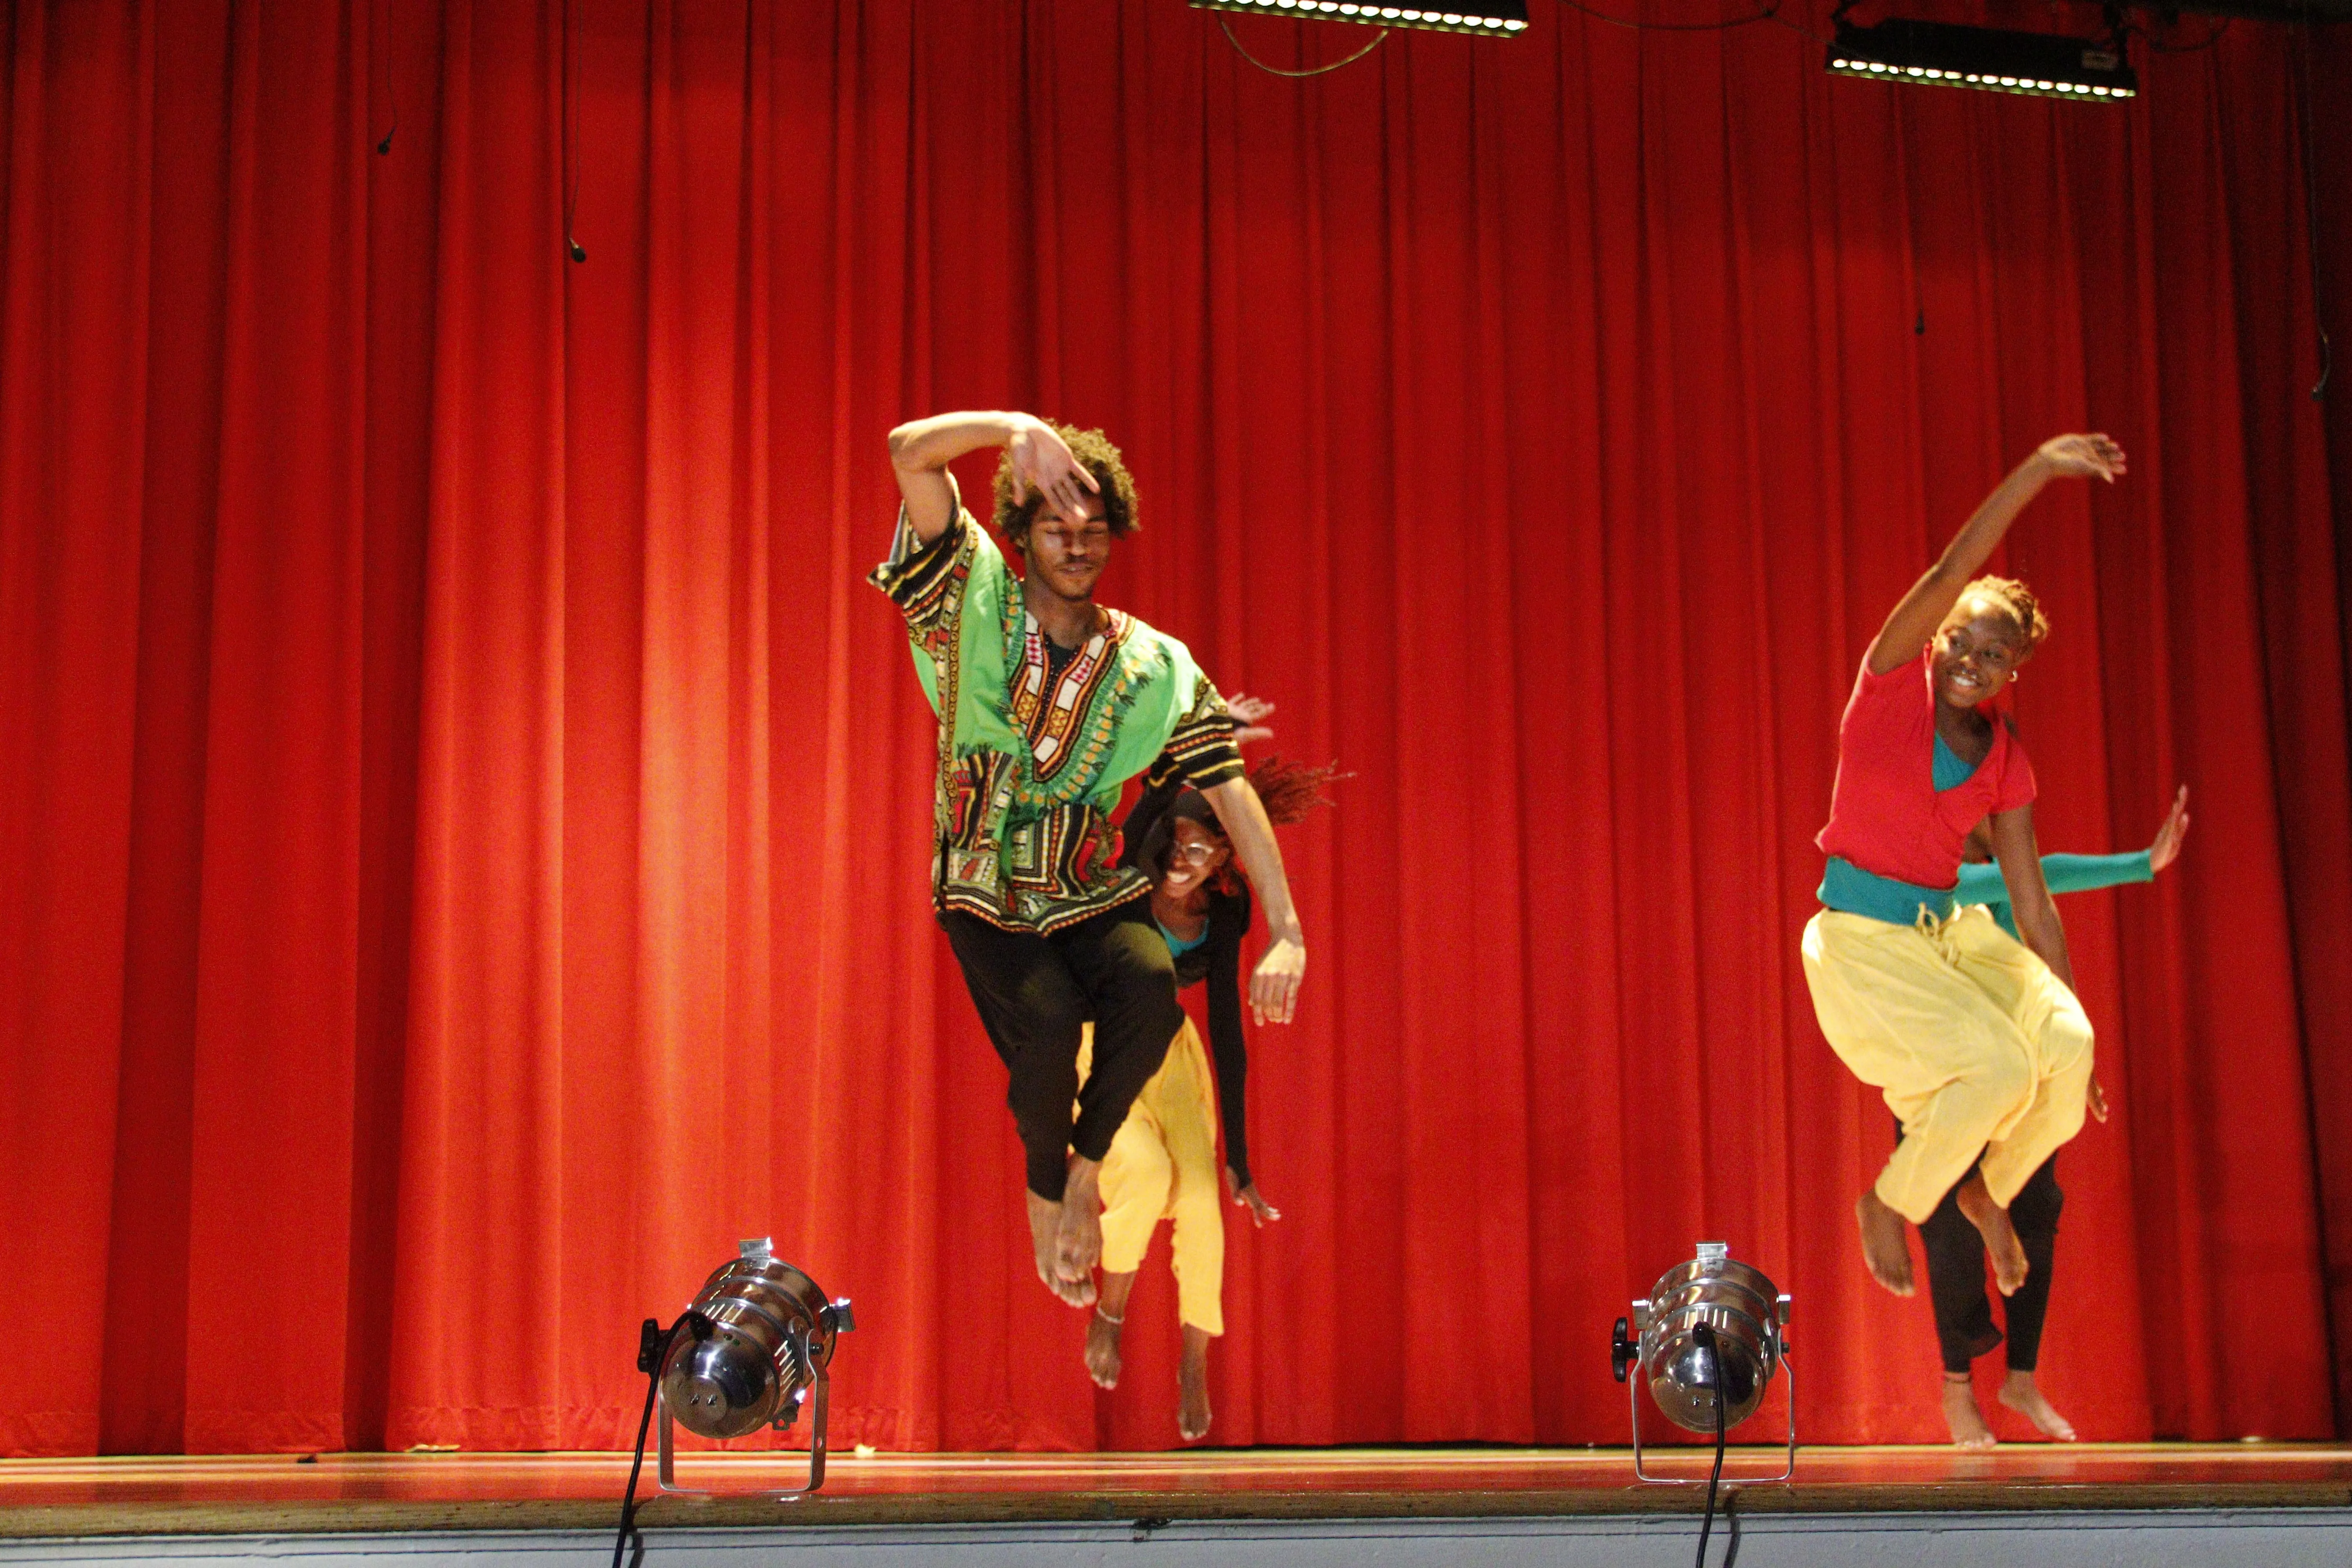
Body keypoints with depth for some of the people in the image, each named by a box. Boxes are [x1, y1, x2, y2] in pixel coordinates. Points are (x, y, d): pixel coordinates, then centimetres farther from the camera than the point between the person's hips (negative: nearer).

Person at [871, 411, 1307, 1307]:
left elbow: (1229, 791, -5)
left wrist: (1286, 933, -15)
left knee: (1152, 984, -31)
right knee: (1046, 1018, -29)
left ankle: (1088, 1164, -5)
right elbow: (911, 453, -13)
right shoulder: (974, 608, -4)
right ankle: (1047, 1186, 3)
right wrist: (1022, 430, -28)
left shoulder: (1153, 666, 0)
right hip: (987, 902, -1)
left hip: (1094, 898, 1)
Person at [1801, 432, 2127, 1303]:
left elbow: (2033, 904, 9)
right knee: (1998, 1067, -24)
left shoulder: (2005, 764, 6)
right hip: (1863, 938, -5)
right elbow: (1952, 572, -20)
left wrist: (2075, 1034, 7)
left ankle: (1987, 1190, 10)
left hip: (1952, 931, 5)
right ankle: (1887, 1204, 2)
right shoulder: (1893, 682, -5)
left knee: (2064, 1046, -20)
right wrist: (2038, 470, -25)